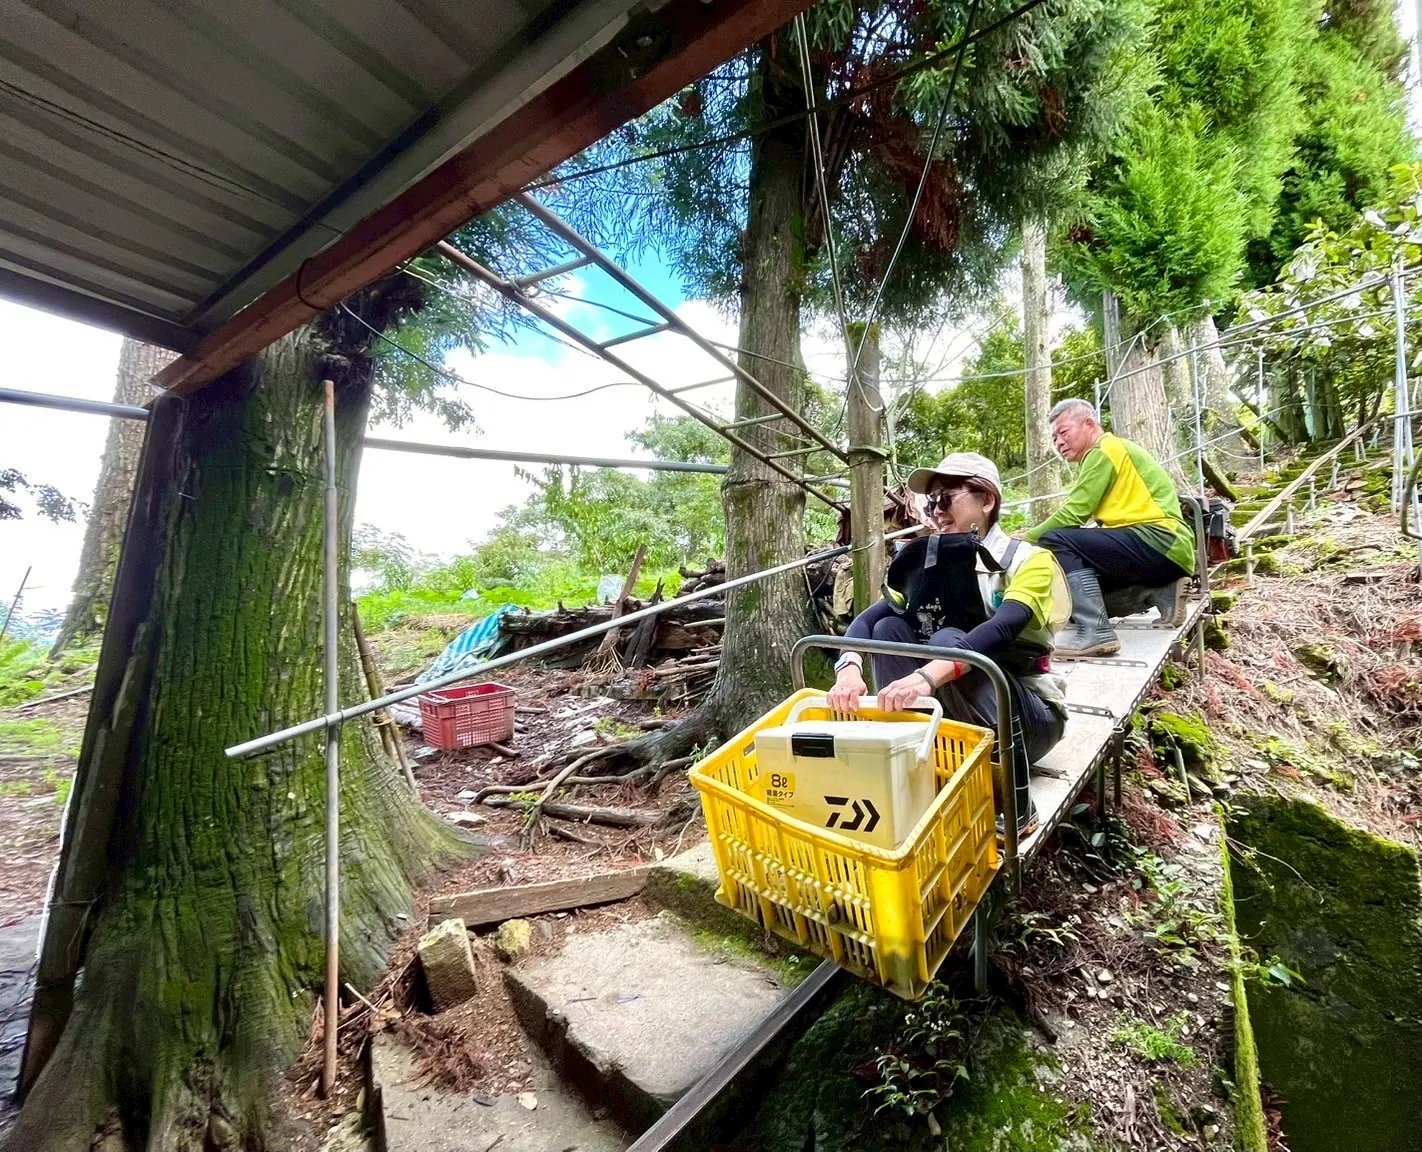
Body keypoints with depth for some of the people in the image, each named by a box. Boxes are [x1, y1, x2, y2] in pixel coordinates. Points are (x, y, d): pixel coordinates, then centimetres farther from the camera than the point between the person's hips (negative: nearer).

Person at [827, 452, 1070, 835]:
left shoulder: (1030, 560, -12)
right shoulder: (930, 564, 2)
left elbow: (1002, 629, -32)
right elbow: (868, 618, -12)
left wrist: (928, 676, -48)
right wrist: (849, 667, -33)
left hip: (1030, 716, -4)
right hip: (955, 717, 4)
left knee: (947, 641, -31)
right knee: (889, 629, -18)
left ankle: (1017, 803, -22)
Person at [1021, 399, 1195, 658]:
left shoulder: (1105, 450, -5)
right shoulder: (1107, 453, 25)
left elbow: (1073, 513, -14)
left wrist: (1025, 539, -4)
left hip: (1161, 542, -10)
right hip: (1165, 550, 10)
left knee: (1055, 542, -22)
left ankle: (1095, 632, -27)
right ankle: (1160, 592, 8)